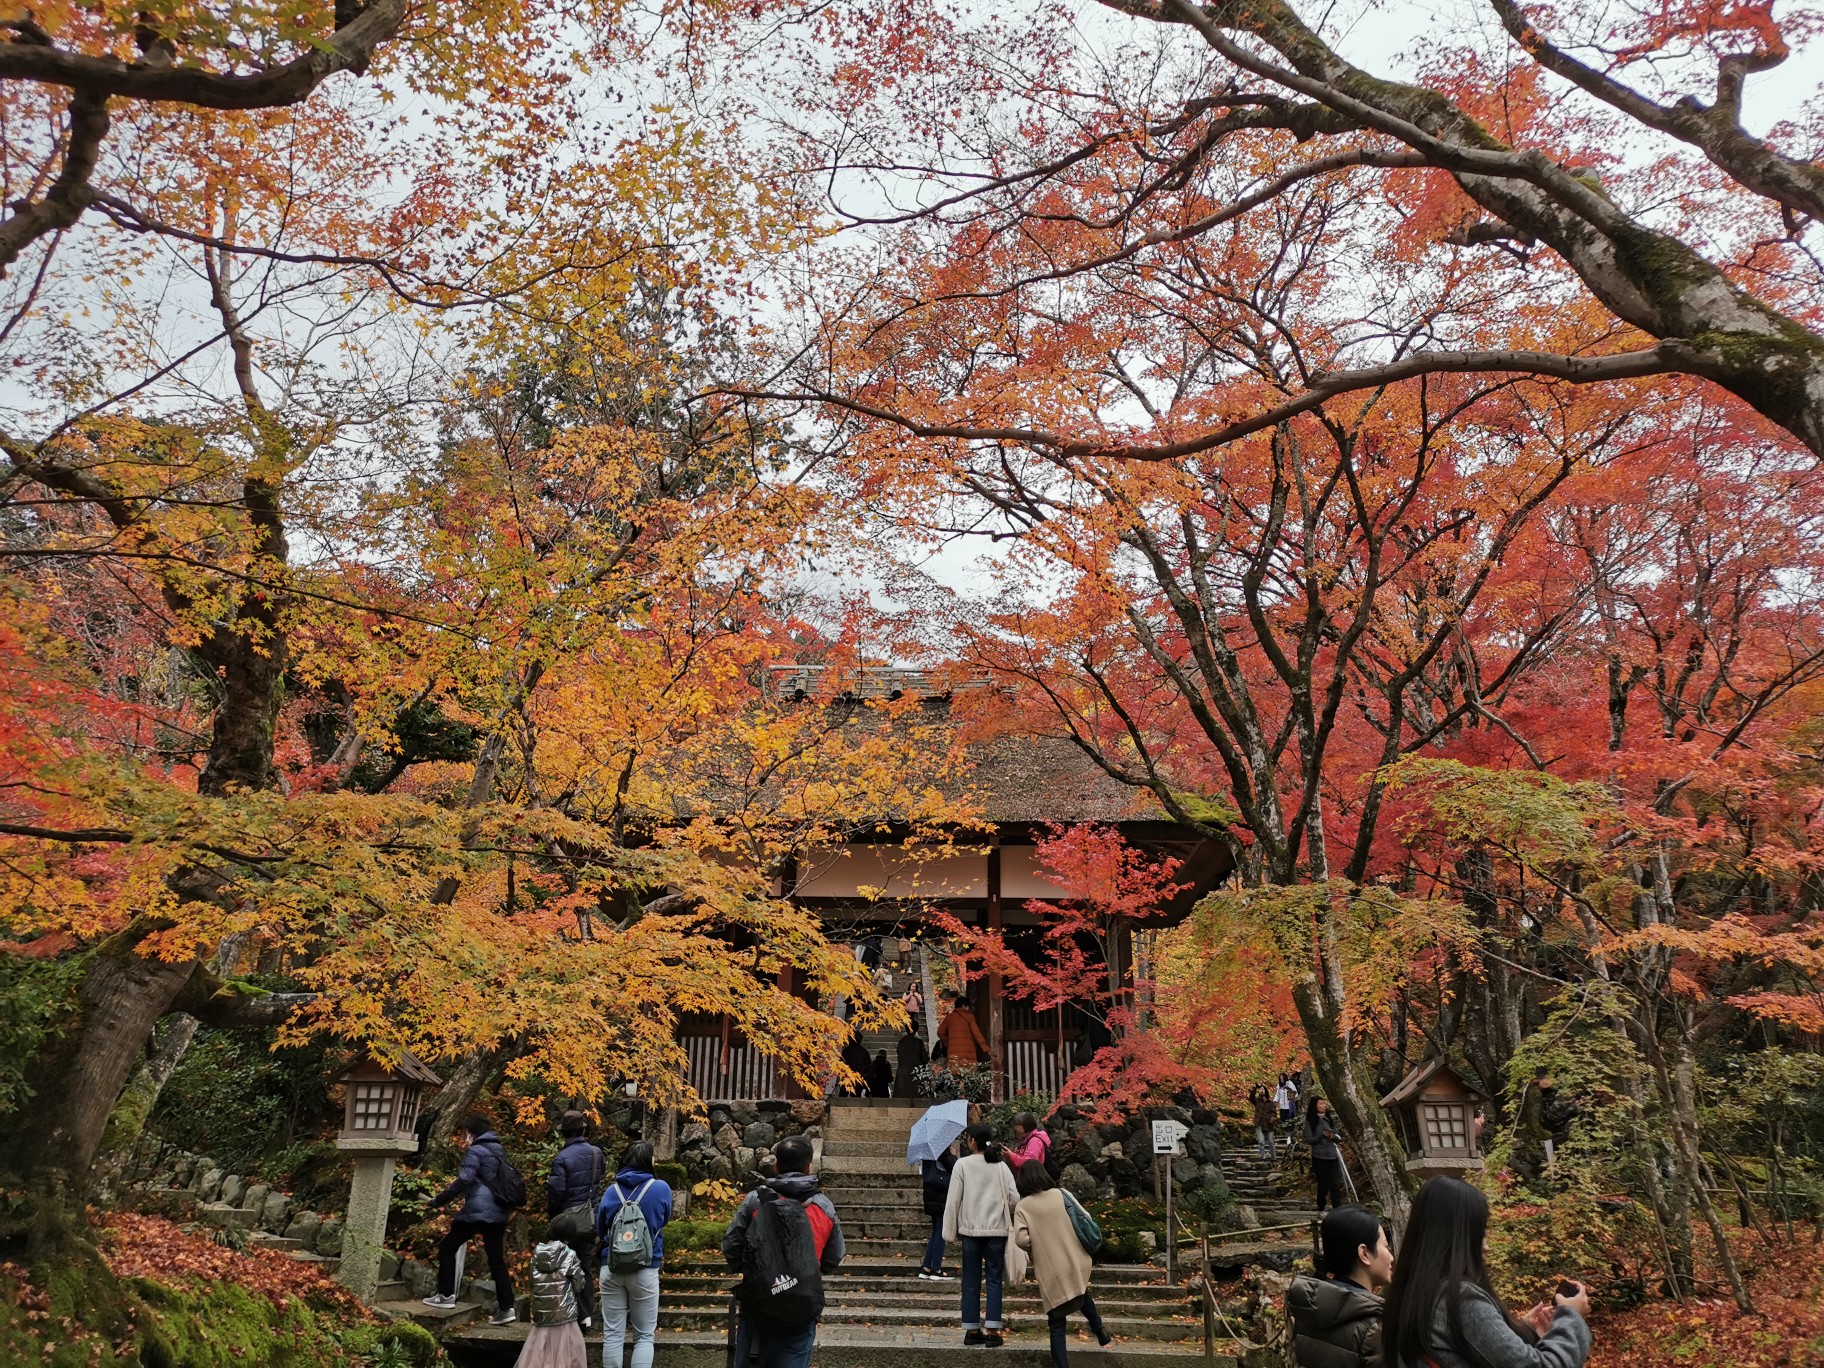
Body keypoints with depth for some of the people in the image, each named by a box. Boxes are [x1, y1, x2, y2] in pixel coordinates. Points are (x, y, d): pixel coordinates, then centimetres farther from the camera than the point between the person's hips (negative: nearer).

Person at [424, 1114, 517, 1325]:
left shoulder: (475, 1151, -6)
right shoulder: (498, 1151, 18)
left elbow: (463, 1180, -16)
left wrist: (439, 1200, -9)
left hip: (476, 1211, -7)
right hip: (497, 1213, 7)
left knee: (447, 1248, 10)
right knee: (497, 1260, 6)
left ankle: (446, 1295, 8)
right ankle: (506, 1308, -1)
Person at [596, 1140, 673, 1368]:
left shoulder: (611, 1191, 1)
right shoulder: (661, 1188, -5)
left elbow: (599, 1231, 13)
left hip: (611, 1268, 2)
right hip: (645, 1270, -2)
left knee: (612, 1334, 7)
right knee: (644, 1336, 6)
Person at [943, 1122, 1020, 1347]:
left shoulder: (963, 1164, -5)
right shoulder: (1000, 1166, 1)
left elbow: (953, 1199, -6)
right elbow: (1014, 1198, -2)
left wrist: (949, 1231, 1)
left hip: (970, 1230, -1)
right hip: (996, 1230, 1)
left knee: (971, 1282, 8)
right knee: (994, 1281, 5)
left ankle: (972, 1330, 12)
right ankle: (992, 1331, 0)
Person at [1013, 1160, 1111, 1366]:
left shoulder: (1022, 1206, -5)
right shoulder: (1060, 1194, 1)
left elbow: (1021, 1239, -17)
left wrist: (1036, 1250, 3)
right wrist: (1091, 1253, 17)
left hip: (1051, 1271, -3)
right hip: (1075, 1262, 3)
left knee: (1057, 1323, 6)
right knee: (1081, 1294, 34)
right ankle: (1099, 1330, 35)